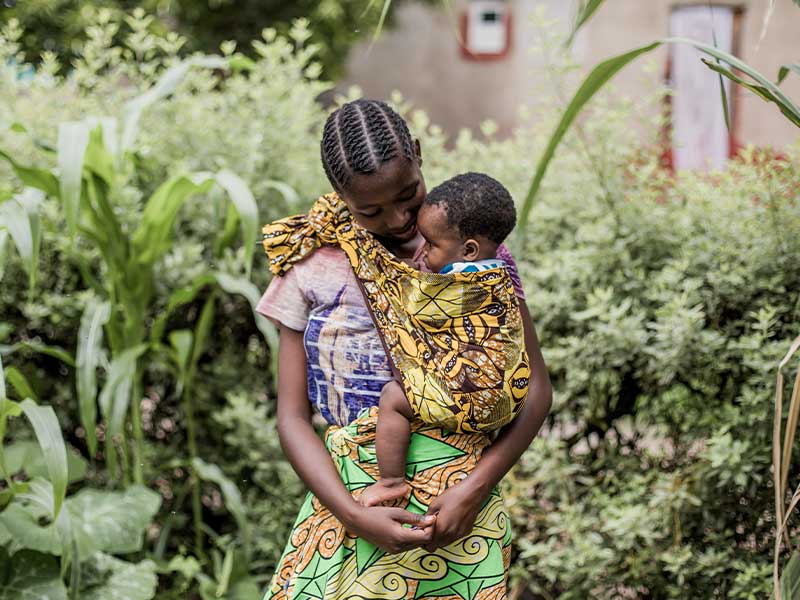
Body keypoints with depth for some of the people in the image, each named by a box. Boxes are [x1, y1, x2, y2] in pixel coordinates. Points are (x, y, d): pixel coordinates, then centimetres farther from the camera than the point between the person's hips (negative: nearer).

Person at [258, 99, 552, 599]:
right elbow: (293, 415, 0)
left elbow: (536, 388, 0)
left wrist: (475, 488, -14)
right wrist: (355, 517, -14)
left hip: (458, 502, -1)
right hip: (348, 495, 1)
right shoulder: (312, 265, 2)